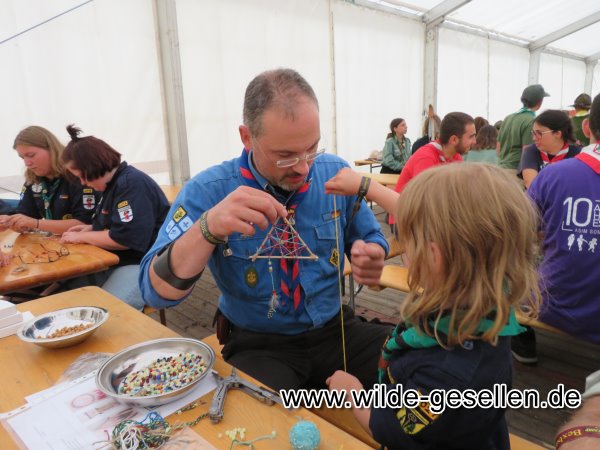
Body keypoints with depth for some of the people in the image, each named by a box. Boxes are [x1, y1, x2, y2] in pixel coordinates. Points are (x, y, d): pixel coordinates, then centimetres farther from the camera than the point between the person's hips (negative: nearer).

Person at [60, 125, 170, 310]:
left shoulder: (132, 184, -17)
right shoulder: (114, 183, 14)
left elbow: (124, 238, -24)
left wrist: (82, 237, -9)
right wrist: (90, 229, 10)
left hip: (145, 265, -10)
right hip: (118, 260, 10)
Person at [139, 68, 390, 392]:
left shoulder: (336, 174, -5)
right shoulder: (208, 191, -14)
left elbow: (371, 238, 7)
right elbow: (157, 291, -18)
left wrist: (370, 258, -18)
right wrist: (209, 226, -37)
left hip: (335, 331, 4)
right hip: (258, 346, -3)